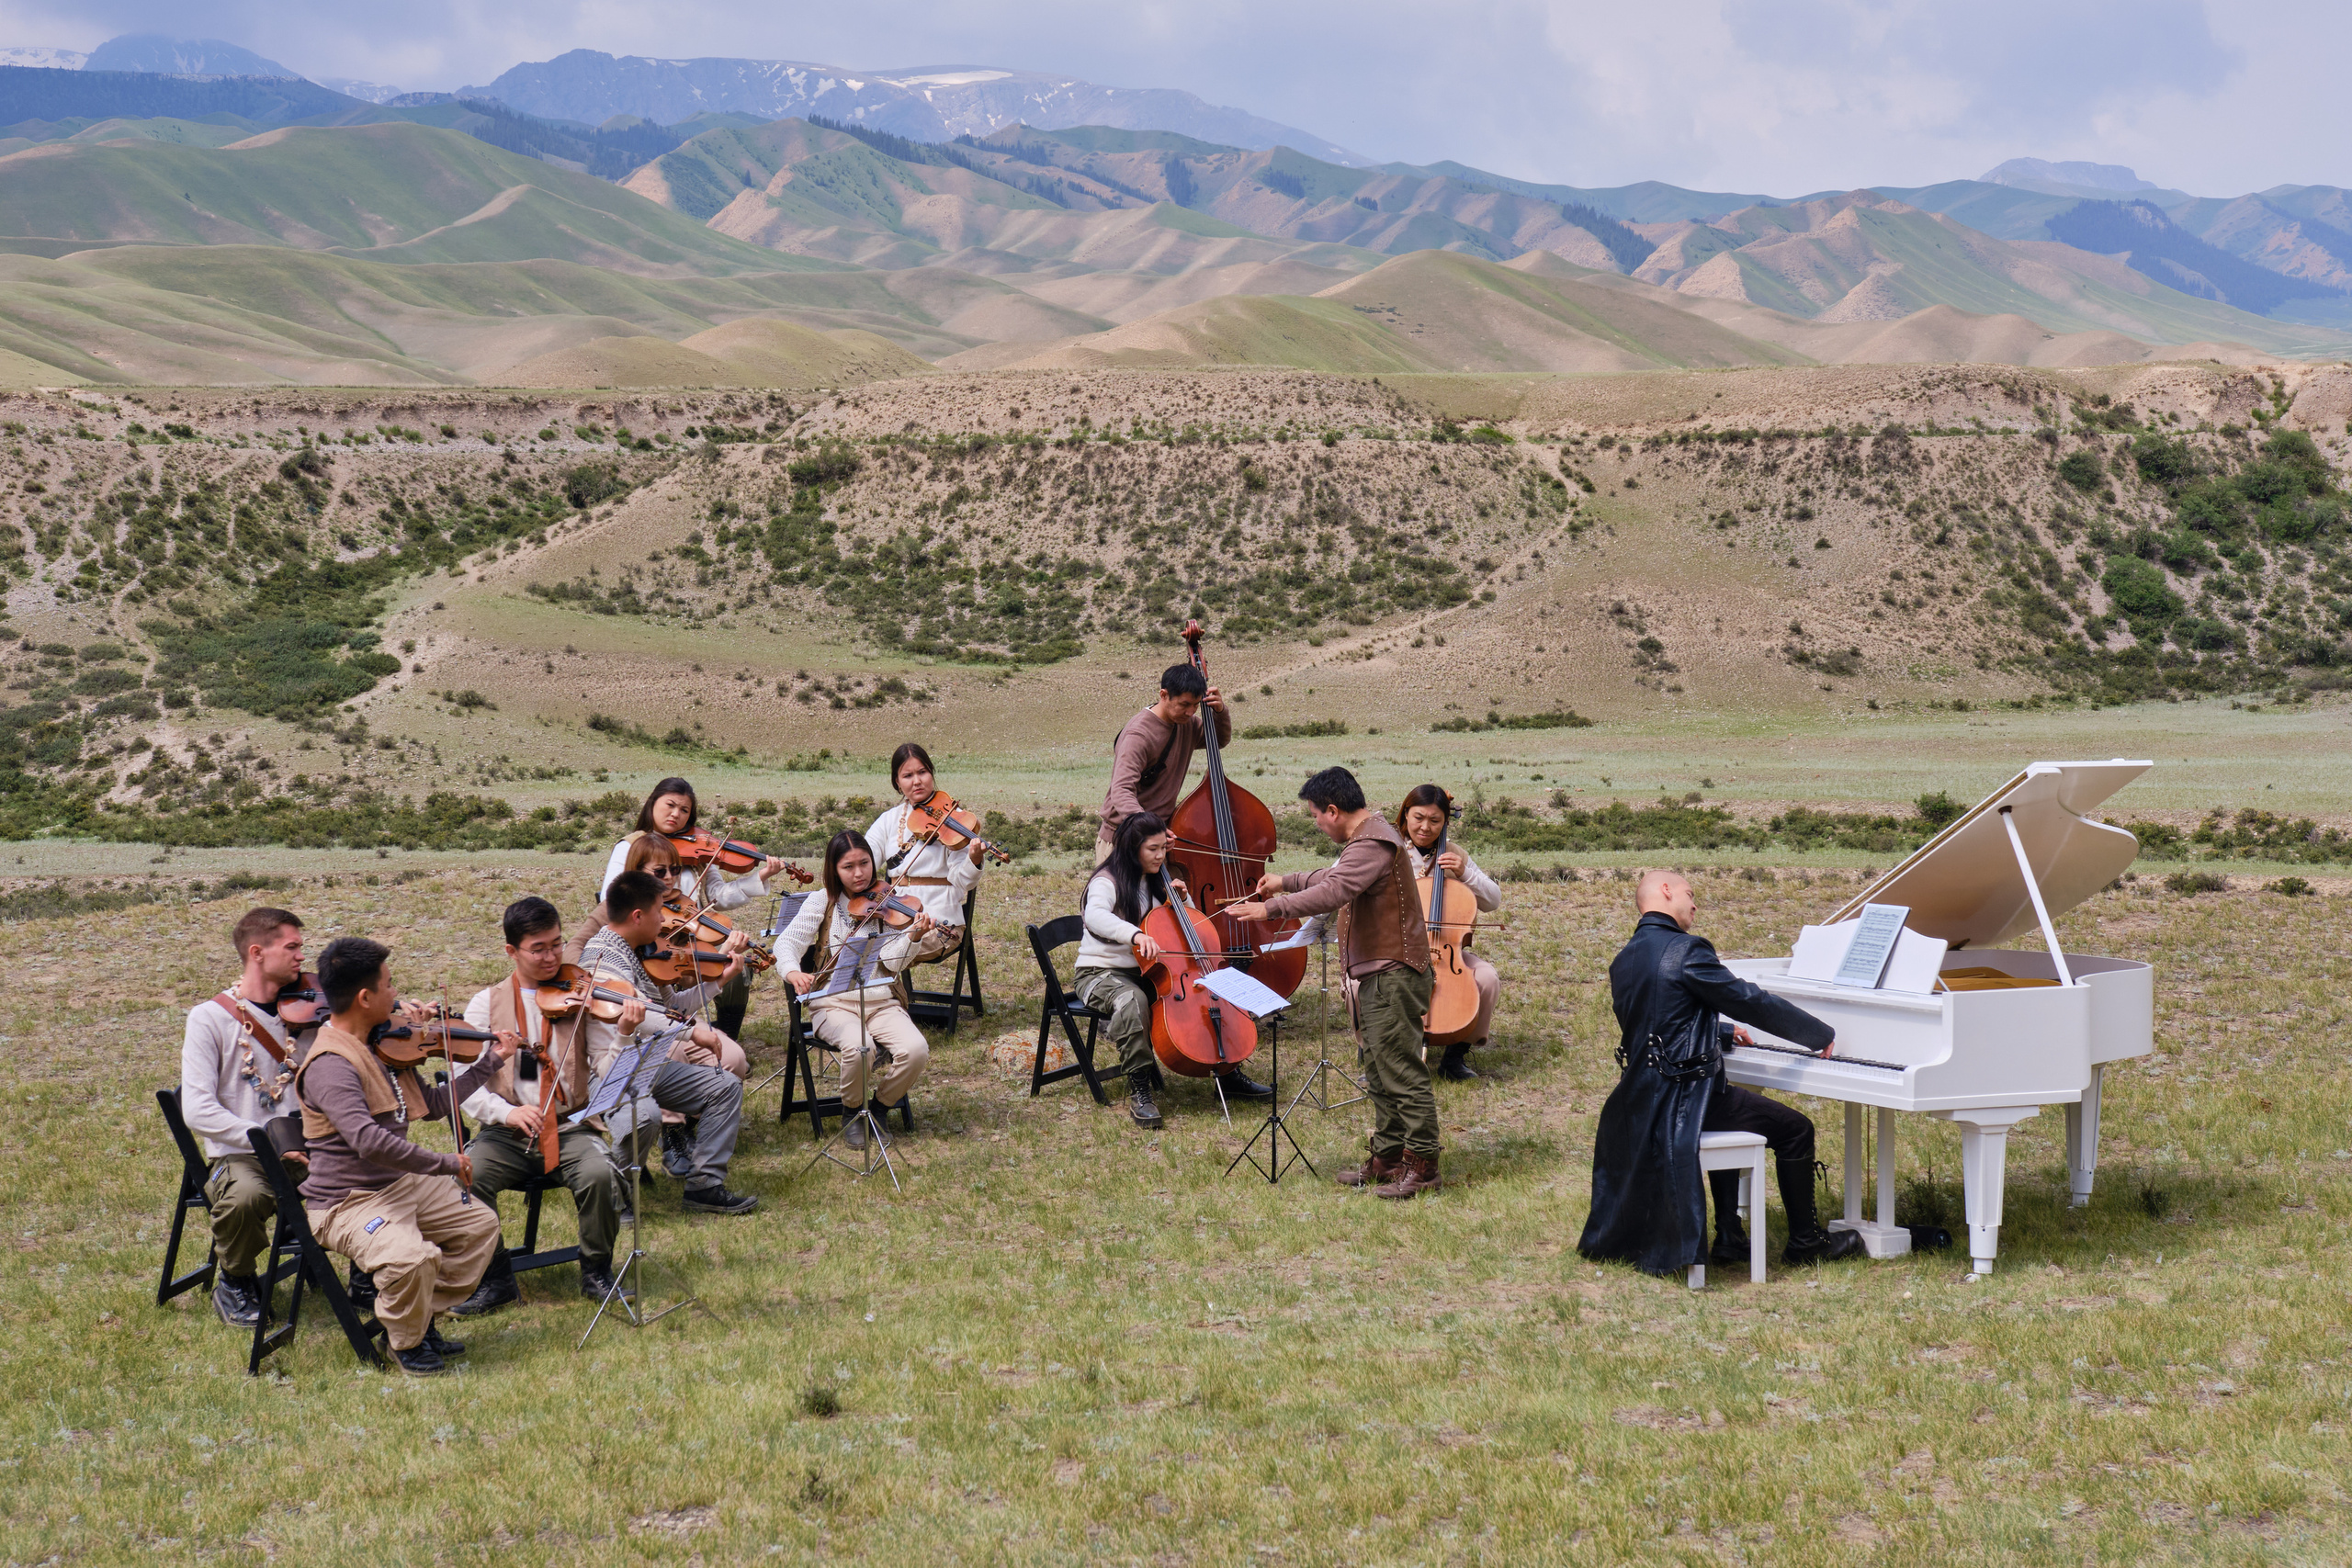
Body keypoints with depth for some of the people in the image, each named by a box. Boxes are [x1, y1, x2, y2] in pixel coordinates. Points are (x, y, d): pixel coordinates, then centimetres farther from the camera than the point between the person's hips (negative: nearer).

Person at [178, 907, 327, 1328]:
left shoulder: (308, 1011, 11)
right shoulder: (210, 1018, -1)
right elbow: (198, 1110, -12)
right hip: (240, 1156, -3)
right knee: (244, 1197, -37)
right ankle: (234, 1280, -3)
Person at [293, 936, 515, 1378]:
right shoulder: (329, 1065, -25)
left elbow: (432, 1104, 18)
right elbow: (368, 1141, -37)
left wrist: (489, 1062, 17)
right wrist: (447, 1164, -30)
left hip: (400, 1184, 10)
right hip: (347, 1201, -10)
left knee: (481, 1223, 13)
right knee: (413, 1257, -32)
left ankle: (424, 1319, 21)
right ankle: (405, 1341, -2)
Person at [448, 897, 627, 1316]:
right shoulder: (487, 1003, 8)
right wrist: (506, 1111, -18)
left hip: (572, 1126, -1)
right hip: (508, 1132, 1)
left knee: (598, 1174, -30)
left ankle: (596, 1272, -3)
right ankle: (495, 1279, -5)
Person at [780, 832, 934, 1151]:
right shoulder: (821, 904, 4)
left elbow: (893, 963, -4)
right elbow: (787, 943, -4)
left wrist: (913, 936, -24)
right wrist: (793, 972, -26)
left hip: (882, 1002, 2)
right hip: (834, 1003, -2)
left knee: (916, 1051, -26)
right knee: (859, 1047, -34)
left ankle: (878, 1109, 3)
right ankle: (851, 1113, -3)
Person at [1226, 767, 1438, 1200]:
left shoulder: (1373, 844, -19)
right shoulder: (1366, 838, 16)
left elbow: (1331, 892, -30)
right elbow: (1335, 875, 35)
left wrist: (1271, 909, -28)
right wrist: (1285, 882, 35)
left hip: (1394, 975, -11)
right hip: (1377, 973, 11)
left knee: (1401, 1070, -8)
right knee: (1378, 1071, 16)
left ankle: (1421, 1166, -5)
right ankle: (1387, 1156, 23)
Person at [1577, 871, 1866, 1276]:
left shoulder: (1623, 961, 10)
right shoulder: (1685, 951, -17)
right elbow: (1753, 1002, -13)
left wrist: (1724, 1032, 37)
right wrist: (1822, 1035, 0)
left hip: (1641, 1099, 9)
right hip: (1683, 1097, -9)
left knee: (1734, 1112, 35)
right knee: (1795, 1129, 6)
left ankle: (1729, 1238, 32)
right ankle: (1805, 1241, 18)